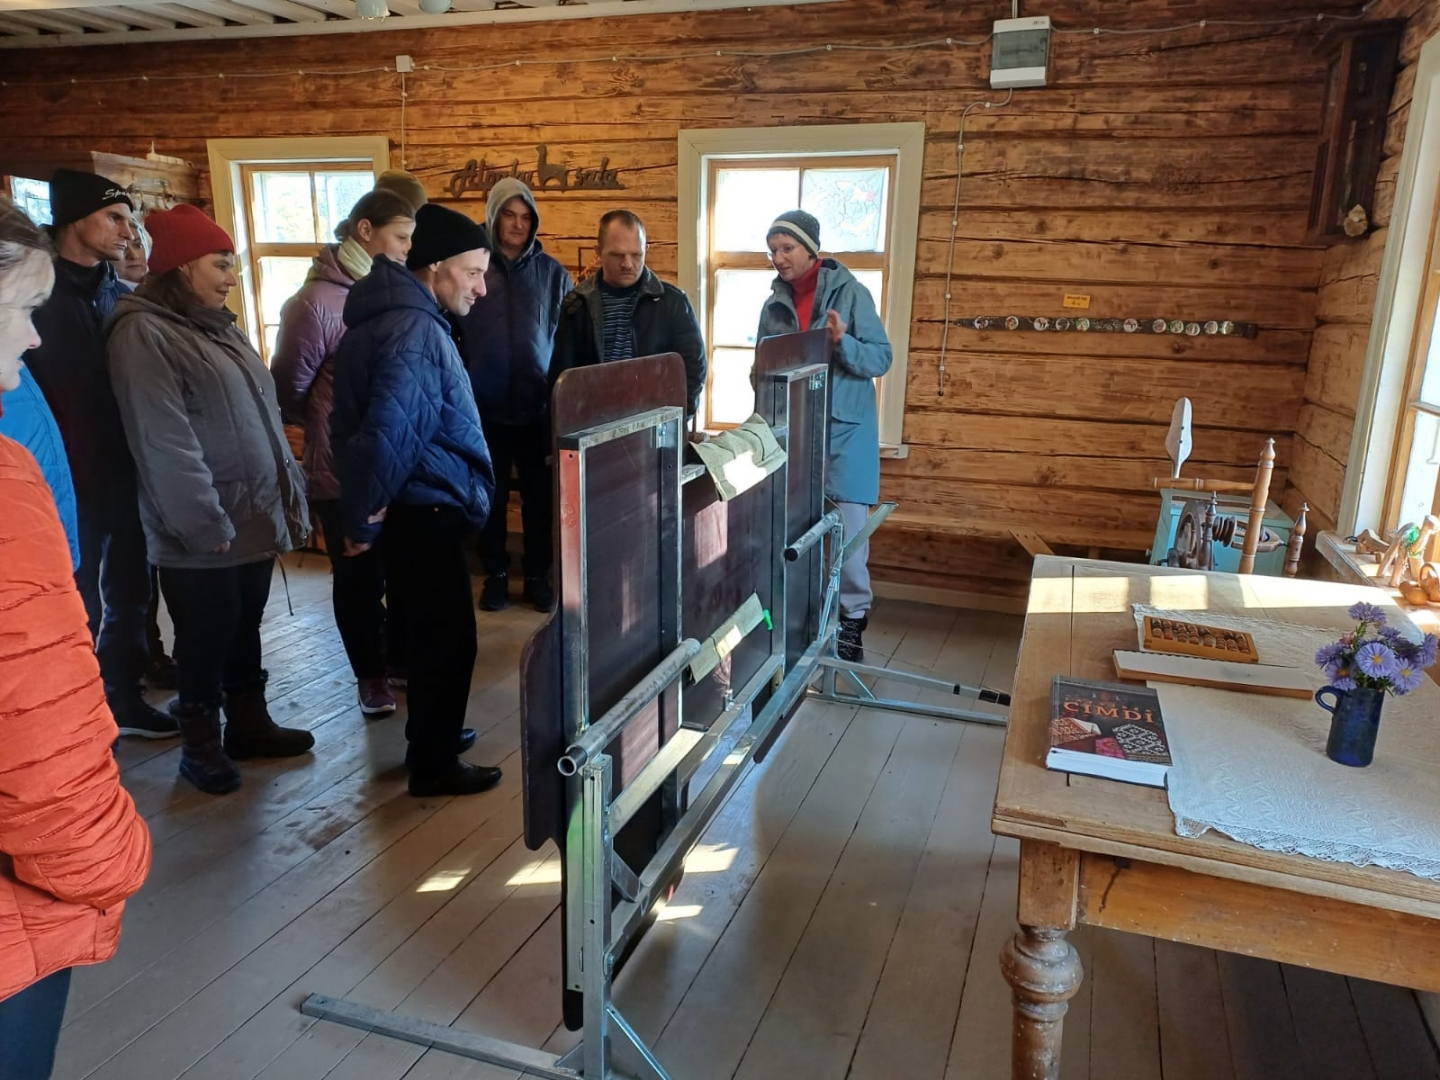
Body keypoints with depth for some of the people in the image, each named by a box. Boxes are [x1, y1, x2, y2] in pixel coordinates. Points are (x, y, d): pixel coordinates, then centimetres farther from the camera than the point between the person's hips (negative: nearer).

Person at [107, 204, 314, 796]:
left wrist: (289, 488, 13)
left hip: (255, 514, 8)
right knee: (206, 639, 7)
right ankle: (201, 743, 24)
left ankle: (249, 723, 33)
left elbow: (262, 416, 17)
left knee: (245, 628, 18)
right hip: (203, 531, -8)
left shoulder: (217, 325, 14)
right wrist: (208, 522, -20)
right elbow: (164, 442, -20)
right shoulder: (144, 332, -15)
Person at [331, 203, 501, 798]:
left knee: (430, 633, 21)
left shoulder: (389, 317, 11)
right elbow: (386, 432, -31)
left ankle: (432, 736, 37)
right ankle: (434, 765, 19)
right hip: (426, 511, -9)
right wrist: (362, 517, -18)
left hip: (410, 509, 9)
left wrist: (364, 511, 15)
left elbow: (354, 419, 16)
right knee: (448, 638, 4)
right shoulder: (415, 331, -21)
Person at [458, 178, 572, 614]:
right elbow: (450, 334, 0)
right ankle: (496, 574, 26)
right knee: (491, 495, 11)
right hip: (486, 406, -1)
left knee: (539, 495, 9)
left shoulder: (553, 274, 2)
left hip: (539, 406, 1)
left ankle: (537, 574, 24)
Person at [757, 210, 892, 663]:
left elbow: (881, 359, -7)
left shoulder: (849, 292, -6)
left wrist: (842, 343, -25)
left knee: (849, 525, -5)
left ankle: (853, 618, 9)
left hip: (845, 427, -4)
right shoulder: (774, 305, 6)